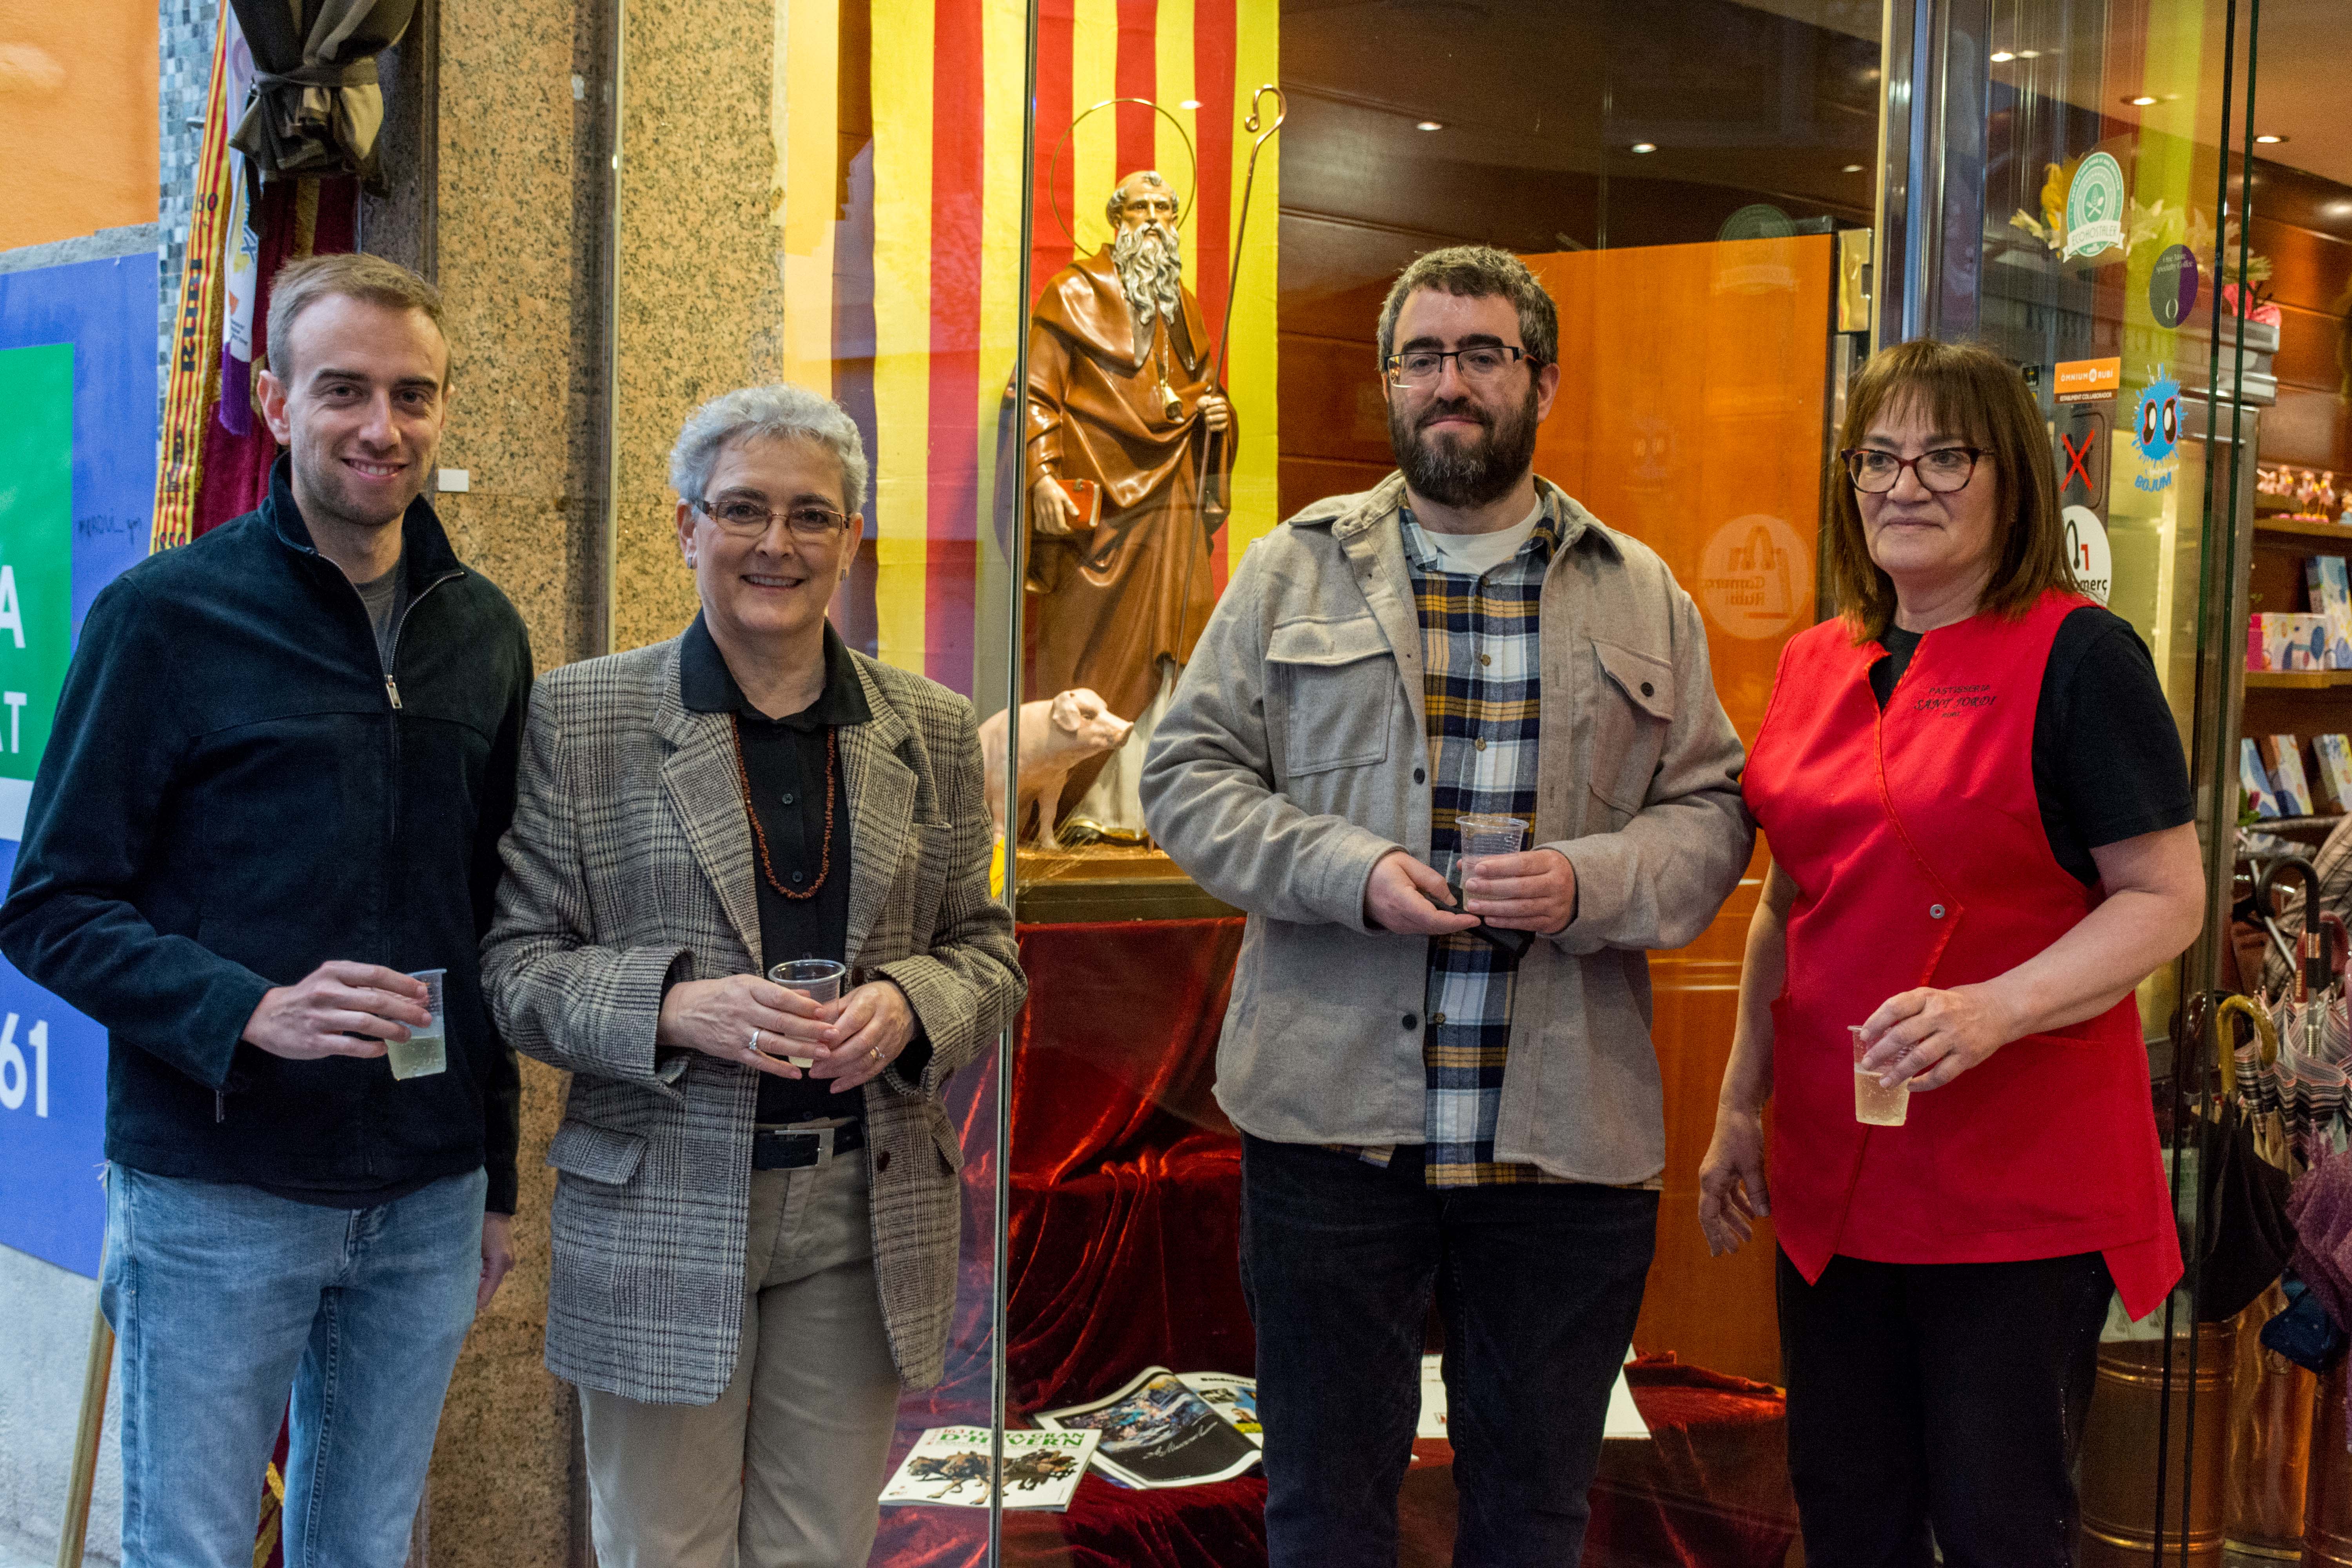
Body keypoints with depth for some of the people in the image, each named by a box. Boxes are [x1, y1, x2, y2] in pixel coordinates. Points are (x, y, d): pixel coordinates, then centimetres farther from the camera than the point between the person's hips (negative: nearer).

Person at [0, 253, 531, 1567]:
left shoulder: (483, 632, 8)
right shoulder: (166, 616, -6)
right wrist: (249, 1013, -23)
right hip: (217, 1196, -4)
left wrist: (497, 1177, 14)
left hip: (427, 1199, 4)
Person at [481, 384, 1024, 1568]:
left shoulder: (931, 731, 7)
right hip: (660, 1217, -2)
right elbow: (515, 964, -2)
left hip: (864, 1218, 3)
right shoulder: (581, 717, -1)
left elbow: (984, 950, 11)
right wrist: (679, 1007, -19)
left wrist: (909, 1005, -11)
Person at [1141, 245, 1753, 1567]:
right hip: (1332, 1118, -1)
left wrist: (1590, 883, -13)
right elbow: (1188, 774, 4)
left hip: (1567, 1134, 1)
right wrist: (1349, 871, -12)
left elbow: (1711, 812, 8)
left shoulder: (1643, 597, 9)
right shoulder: (1294, 571, 6)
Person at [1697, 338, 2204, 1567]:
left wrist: (1995, 1010, -26)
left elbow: (2166, 898, -12)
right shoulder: (1816, 663, 10)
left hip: (2024, 1186, -6)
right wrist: (1740, 1105, 16)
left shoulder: (2079, 658, -9)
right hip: (1833, 1180, 6)